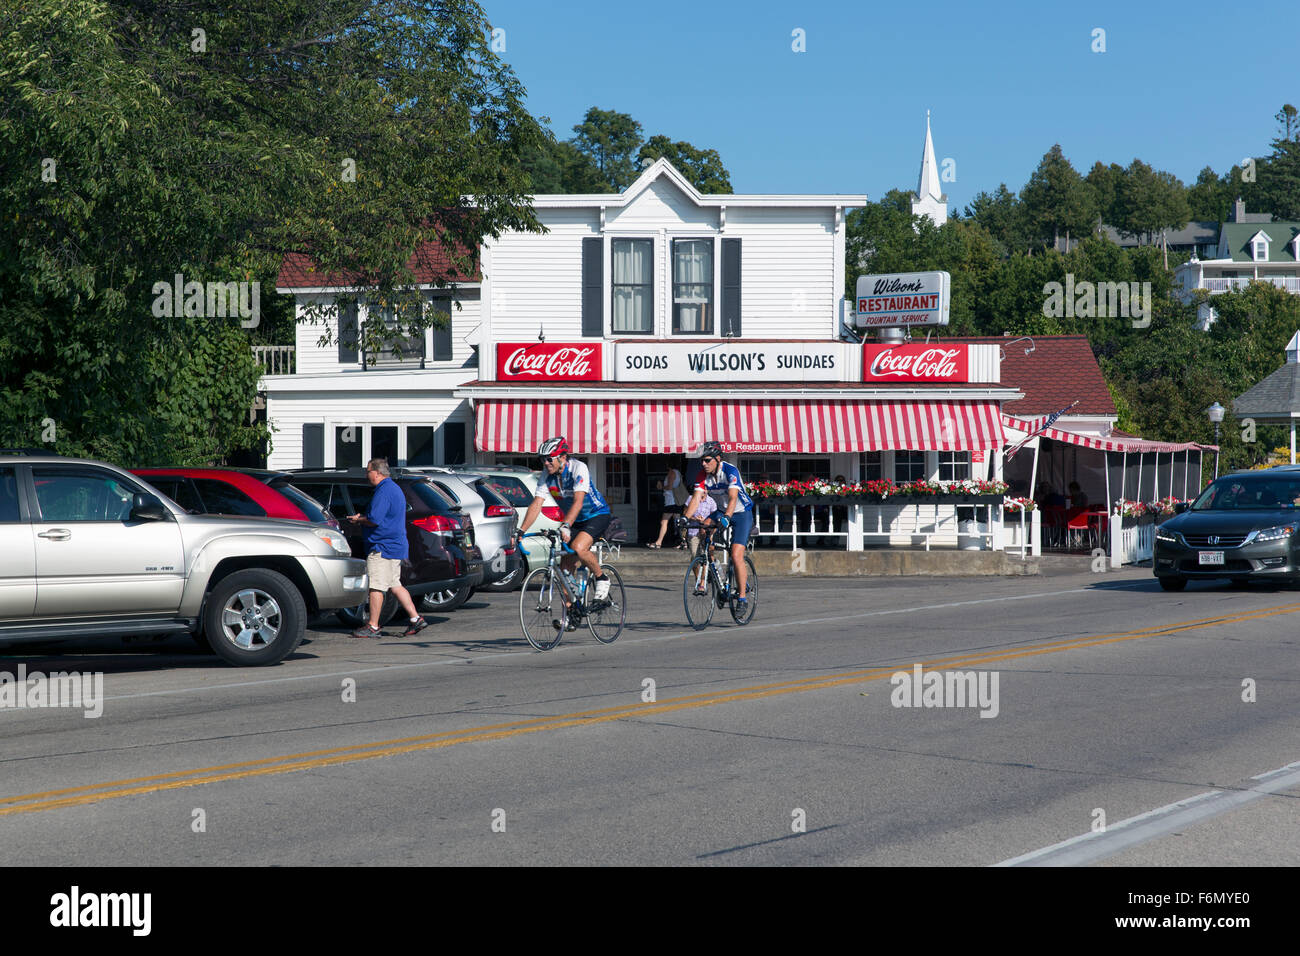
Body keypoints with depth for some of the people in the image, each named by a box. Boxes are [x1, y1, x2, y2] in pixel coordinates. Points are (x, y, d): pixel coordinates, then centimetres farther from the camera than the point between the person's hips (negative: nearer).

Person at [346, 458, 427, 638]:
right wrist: (363, 517, 16)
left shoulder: (383, 491, -15)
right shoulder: (394, 488, 18)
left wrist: (358, 519, -3)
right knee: (395, 586, 13)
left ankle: (373, 627, -4)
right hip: (397, 545, 10)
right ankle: (416, 618, 10)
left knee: (375, 587, -6)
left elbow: (374, 520, -22)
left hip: (383, 547, -10)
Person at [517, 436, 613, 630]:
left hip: (598, 515, -7)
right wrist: (521, 531, -25)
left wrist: (566, 526, -48)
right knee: (565, 567, -3)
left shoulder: (578, 469, -24)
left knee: (578, 547, -33)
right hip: (575, 521, 7)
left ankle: (601, 578, -7)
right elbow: (536, 505, -13)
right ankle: (570, 616, 3)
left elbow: (578, 501, -35)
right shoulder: (548, 477, -6)